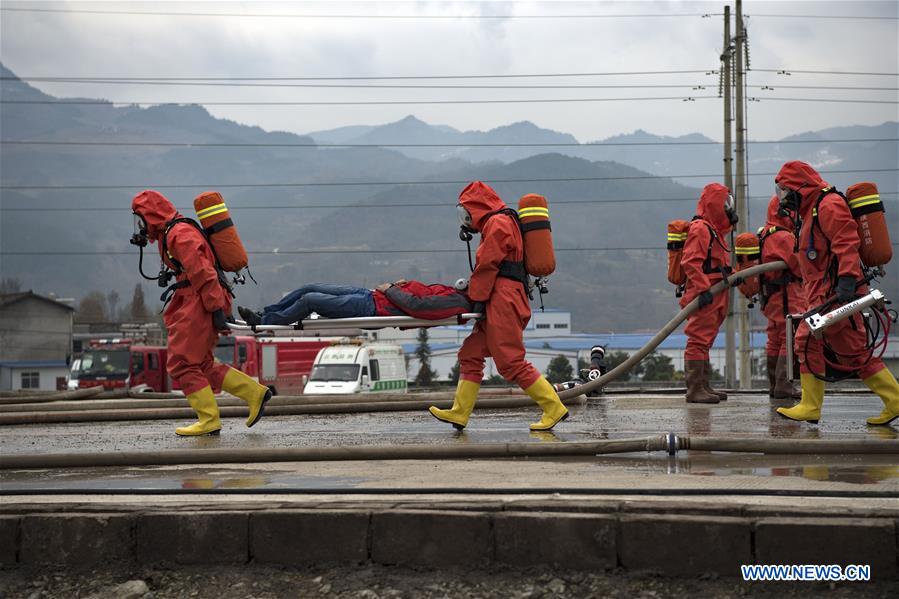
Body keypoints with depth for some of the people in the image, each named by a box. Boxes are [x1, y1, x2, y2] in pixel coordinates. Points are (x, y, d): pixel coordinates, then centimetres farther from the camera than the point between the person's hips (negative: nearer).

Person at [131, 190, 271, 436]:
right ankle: (254, 393, 13)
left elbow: (203, 272, -21)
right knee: (201, 365, 13)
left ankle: (209, 420, -3)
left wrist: (216, 309, -24)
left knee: (182, 365, -5)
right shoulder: (171, 234, 21)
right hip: (193, 303, 10)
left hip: (200, 304, -10)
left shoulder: (179, 234, -13)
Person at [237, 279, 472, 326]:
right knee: (310, 288, 9)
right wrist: (403, 284, 8)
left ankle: (263, 323, 7)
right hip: (369, 294, 10)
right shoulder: (451, 292, 11)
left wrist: (390, 289, -13)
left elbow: (415, 305, -27)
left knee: (309, 299, -10)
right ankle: (265, 314, 19)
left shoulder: (456, 303, -18)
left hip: (371, 307, -10)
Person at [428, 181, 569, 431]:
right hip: (500, 304, 11)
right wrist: (470, 286, 17)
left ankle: (554, 408, -8)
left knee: (511, 362, -11)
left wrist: (476, 298, -9)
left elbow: (487, 265, -12)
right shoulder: (503, 223, 25)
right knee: (470, 354, 10)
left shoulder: (497, 223, -7)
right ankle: (459, 413, 11)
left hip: (503, 301, -11)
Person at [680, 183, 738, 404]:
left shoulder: (714, 230, 23)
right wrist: (703, 289, -26)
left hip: (713, 297, 11)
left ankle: (703, 386, 22)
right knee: (699, 340, -11)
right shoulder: (700, 228, -12)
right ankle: (695, 389, -10)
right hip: (703, 297, -11)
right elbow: (691, 262, -21)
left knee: (705, 342, 15)